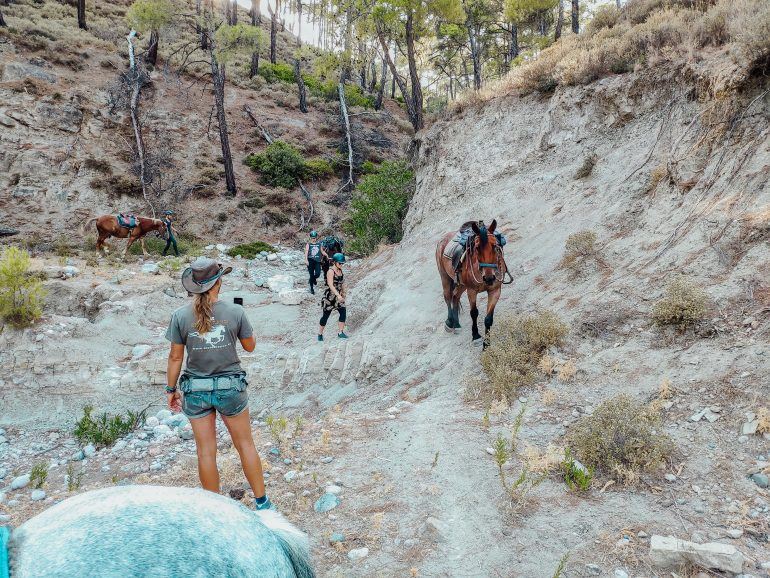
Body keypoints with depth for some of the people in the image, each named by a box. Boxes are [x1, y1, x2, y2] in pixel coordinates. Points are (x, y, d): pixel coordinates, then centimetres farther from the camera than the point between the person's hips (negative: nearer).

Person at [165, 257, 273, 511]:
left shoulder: (180, 316, -9)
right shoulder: (235, 312, -11)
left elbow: (175, 357, -4)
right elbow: (250, 346, 2)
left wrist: (171, 389, 8)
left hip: (196, 390, 1)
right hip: (231, 387, 0)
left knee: (206, 453, 12)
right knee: (245, 445, 15)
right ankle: (262, 502, 27)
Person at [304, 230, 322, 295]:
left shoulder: (319, 244, 9)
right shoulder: (308, 244, 0)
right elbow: (306, 252, -9)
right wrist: (306, 260, -21)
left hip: (317, 261, 2)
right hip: (310, 261, -2)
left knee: (318, 274, -15)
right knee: (311, 275, 2)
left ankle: (314, 280, 21)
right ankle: (312, 288, 17)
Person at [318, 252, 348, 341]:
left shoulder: (340, 270, 5)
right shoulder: (331, 271, -18)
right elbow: (331, 285, -27)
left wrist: (343, 293, 20)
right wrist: (338, 295, -35)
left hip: (338, 296, 6)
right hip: (330, 296, -6)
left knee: (343, 313, -8)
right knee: (326, 315, 3)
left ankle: (341, 332, 2)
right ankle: (320, 334, 19)